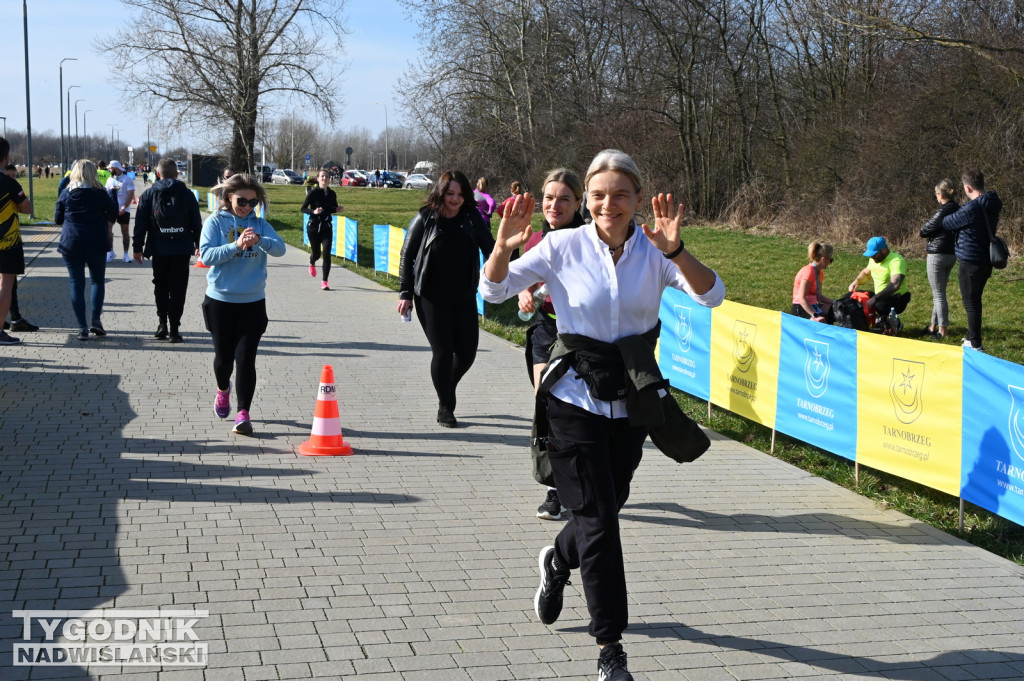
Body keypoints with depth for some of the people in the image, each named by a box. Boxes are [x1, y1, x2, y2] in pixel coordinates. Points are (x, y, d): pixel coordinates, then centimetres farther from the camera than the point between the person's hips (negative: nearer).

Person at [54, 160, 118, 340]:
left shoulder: (66, 194, 0)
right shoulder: (101, 194, -5)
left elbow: (58, 219, 6)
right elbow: (113, 215, 1)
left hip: (71, 245, 1)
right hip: (96, 245, -1)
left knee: (77, 284, 4)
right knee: (98, 281, 15)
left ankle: (82, 327, -1)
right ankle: (96, 320, 2)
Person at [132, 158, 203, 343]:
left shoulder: (148, 195, 1)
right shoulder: (187, 194, 1)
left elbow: (140, 223, 0)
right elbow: (197, 222, 4)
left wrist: (137, 247, 5)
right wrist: (199, 244, 15)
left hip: (159, 250, 1)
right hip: (182, 249, 0)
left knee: (160, 286, 16)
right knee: (178, 289, 2)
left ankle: (162, 324, 12)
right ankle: (174, 329, -3)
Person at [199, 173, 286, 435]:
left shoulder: (259, 224, 3)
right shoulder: (215, 222, -1)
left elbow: (279, 248, -11)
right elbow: (207, 255, -13)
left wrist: (260, 240, -31)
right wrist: (237, 245, -26)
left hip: (253, 302, 0)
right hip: (221, 299, 0)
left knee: (245, 359, -7)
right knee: (223, 356, 9)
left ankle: (243, 414, -5)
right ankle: (223, 390, 41)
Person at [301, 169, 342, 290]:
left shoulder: (332, 193, 4)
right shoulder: (313, 193, -8)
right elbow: (303, 208, -6)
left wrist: (338, 209, -3)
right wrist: (313, 211, -23)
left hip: (327, 227, 2)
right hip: (313, 227, -2)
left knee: (326, 254, -11)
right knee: (316, 253, 8)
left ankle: (324, 282, -7)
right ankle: (312, 264, 48)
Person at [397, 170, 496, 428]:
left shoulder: (472, 219, -1)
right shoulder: (425, 219, -5)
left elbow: (490, 250, 0)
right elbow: (407, 256, 1)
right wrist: (405, 293, -2)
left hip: (464, 297, 3)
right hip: (431, 299, -3)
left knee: (467, 351, 5)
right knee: (442, 352, -6)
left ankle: (447, 389, 35)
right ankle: (445, 408, 11)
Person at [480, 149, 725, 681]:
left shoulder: (654, 252, -6)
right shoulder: (564, 247, -9)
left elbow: (711, 295, -19)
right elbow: (494, 290, -6)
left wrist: (675, 251, -35)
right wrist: (503, 247, -27)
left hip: (631, 401, 3)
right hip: (576, 399, -3)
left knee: (608, 506, 19)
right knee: (599, 519, -5)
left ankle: (558, 561, 53)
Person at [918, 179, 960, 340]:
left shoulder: (943, 212, -19)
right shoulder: (958, 210, 6)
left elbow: (924, 231, -13)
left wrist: (925, 228, 8)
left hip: (938, 255, -9)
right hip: (952, 254, 9)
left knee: (938, 294, -2)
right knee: (939, 293, 17)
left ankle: (943, 329, 0)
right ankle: (933, 325, 25)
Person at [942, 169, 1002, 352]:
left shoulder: (972, 208, -23)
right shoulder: (993, 205, 2)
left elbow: (947, 223, -9)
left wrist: (943, 218, 13)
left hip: (970, 262, -8)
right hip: (986, 260, 8)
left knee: (971, 302, 0)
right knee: (975, 300, 21)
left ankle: (975, 344, 3)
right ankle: (972, 337, 34)